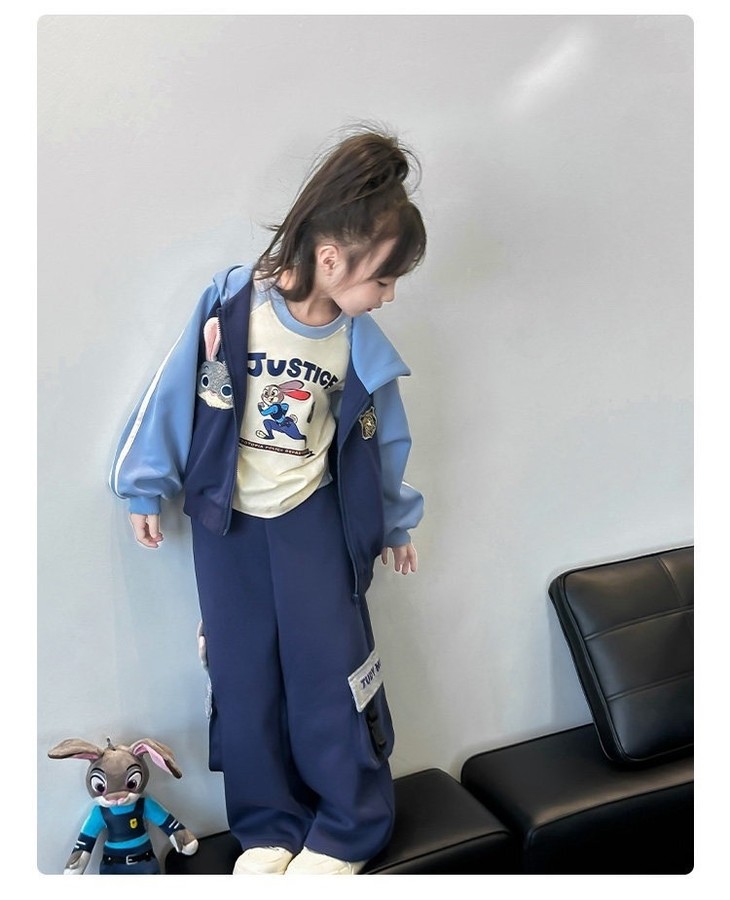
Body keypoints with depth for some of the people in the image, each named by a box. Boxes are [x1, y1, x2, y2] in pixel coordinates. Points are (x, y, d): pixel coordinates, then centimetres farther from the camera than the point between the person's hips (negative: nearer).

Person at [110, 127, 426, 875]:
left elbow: (380, 435, 6)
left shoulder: (361, 345, -8)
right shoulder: (233, 302, -16)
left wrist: (393, 518, 16)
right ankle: (267, 826, 28)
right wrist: (146, 485, 0)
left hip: (313, 518, 1)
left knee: (328, 668, 2)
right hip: (226, 519, 0)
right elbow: (177, 392, -7)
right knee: (243, 673, 9)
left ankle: (345, 830, 23)